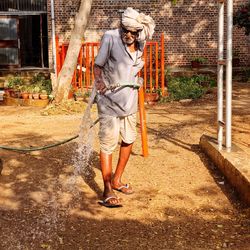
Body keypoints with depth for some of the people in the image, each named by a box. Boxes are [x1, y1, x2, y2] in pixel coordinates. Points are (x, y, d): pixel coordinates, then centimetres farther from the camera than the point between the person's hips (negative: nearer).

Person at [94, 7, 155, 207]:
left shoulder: (140, 44, 2)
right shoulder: (110, 37, -15)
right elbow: (98, 65, -12)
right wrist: (99, 81, -27)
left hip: (129, 100, 7)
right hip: (109, 99, -6)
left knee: (129, 140, 15)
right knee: (108, 144, -6)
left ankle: (117, 180, 33)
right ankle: (107, 191, 2)